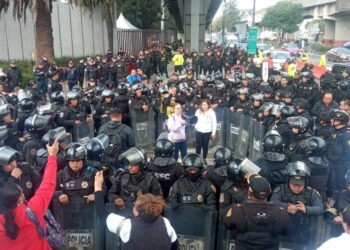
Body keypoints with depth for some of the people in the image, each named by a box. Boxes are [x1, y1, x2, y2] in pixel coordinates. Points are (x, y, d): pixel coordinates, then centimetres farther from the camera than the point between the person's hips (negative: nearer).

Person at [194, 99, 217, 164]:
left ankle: (204, 159, 22)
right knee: (198, 145, 2)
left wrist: (213, 133, -4)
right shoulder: (198, 111, 1)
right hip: (199, 131, 1)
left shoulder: (211, 112, -6)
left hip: (207, 132, -1)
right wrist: (196, 126, -10)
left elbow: (214, 123, -3)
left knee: (205, 146, 9)